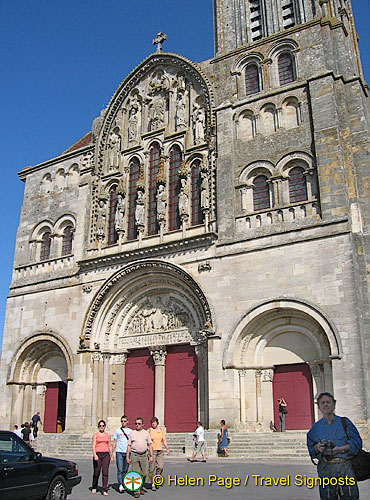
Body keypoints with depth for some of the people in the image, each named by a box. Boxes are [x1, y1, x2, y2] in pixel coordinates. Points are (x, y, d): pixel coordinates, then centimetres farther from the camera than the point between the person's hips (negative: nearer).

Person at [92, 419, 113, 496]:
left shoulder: (107, 435, 12)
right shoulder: (95, 435, 2)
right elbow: (93, 446, -6)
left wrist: (111, 456, 14)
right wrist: (95, 455, -20)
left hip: (106, 454, 2)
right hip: (98, 454, -2)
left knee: (105, 472, -6)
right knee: (96, 472, 5)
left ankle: (104, 490, -4)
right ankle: (94, 488, 28)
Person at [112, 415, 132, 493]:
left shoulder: (130, 431, 11)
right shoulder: (117, 430, 6)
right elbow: (114, 442, 7)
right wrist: (112, 453, 1)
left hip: (128, 452, 2)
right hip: (119, 452, -2)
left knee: (125, 470, 7)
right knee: (120, 470, -10)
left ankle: (123, 484, 17)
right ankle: (120, 485, -14)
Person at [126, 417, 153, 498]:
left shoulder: (146, 433, 9)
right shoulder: (132, 433, 6)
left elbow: (150, 445, 9)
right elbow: (129, 446, 6)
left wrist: (151, 456, 1)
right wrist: (127, 457, 0)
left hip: (143, 455, 1)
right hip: (134, 455, -1)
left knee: (143, 474, 6)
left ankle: (141, 487, 28)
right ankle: (136, 491, 0)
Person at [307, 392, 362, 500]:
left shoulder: (345, 422, 11)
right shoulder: (315, 427, 15)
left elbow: (357, 442, 4)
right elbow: (311, 449, 16)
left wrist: (341, 449, -9)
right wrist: (317, 448, -6)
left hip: (345, 466, -1)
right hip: (325, 468, 1)